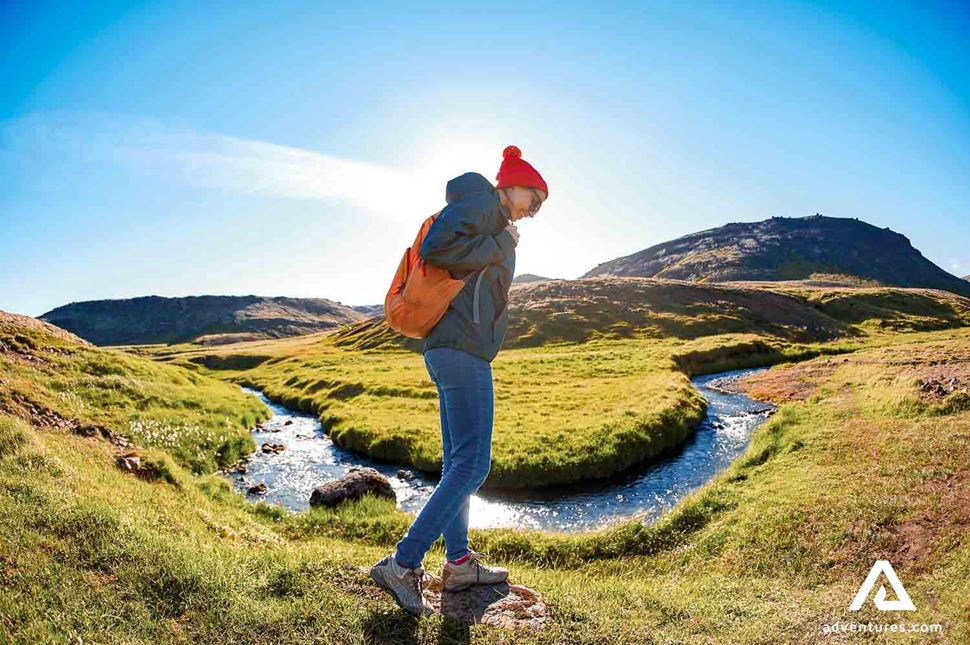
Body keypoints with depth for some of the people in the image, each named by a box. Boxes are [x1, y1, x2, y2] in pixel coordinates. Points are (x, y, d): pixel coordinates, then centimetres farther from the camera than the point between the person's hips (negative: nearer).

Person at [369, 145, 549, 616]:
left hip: (453, 351, 11)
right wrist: (500, 246, -10)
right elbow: (436, 247, -19)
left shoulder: (494, 228, 25)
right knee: (472, 463, -11)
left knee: (458, 461, 12)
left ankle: (459, 563, 22)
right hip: (462, 350, -11)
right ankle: (402, 565, -6)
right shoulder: (478, 198, -3)